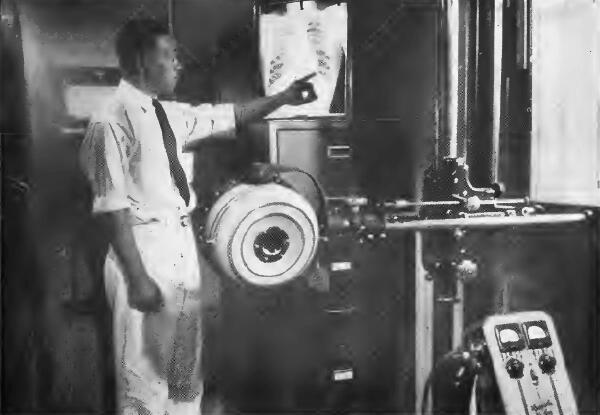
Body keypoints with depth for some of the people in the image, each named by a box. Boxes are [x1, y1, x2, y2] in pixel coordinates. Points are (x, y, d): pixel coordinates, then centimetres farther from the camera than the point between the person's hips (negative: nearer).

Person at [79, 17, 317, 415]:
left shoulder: (171, 113, 8)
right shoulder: (113, 121, -16)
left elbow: (225, 116, 21)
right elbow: (112, 207, -19)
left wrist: (283, 98, 17)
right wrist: (138, 278, -21)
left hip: (182, 244, 8)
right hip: (144, 248, -8)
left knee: (187, 363, 19)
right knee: (145, 371, 3)